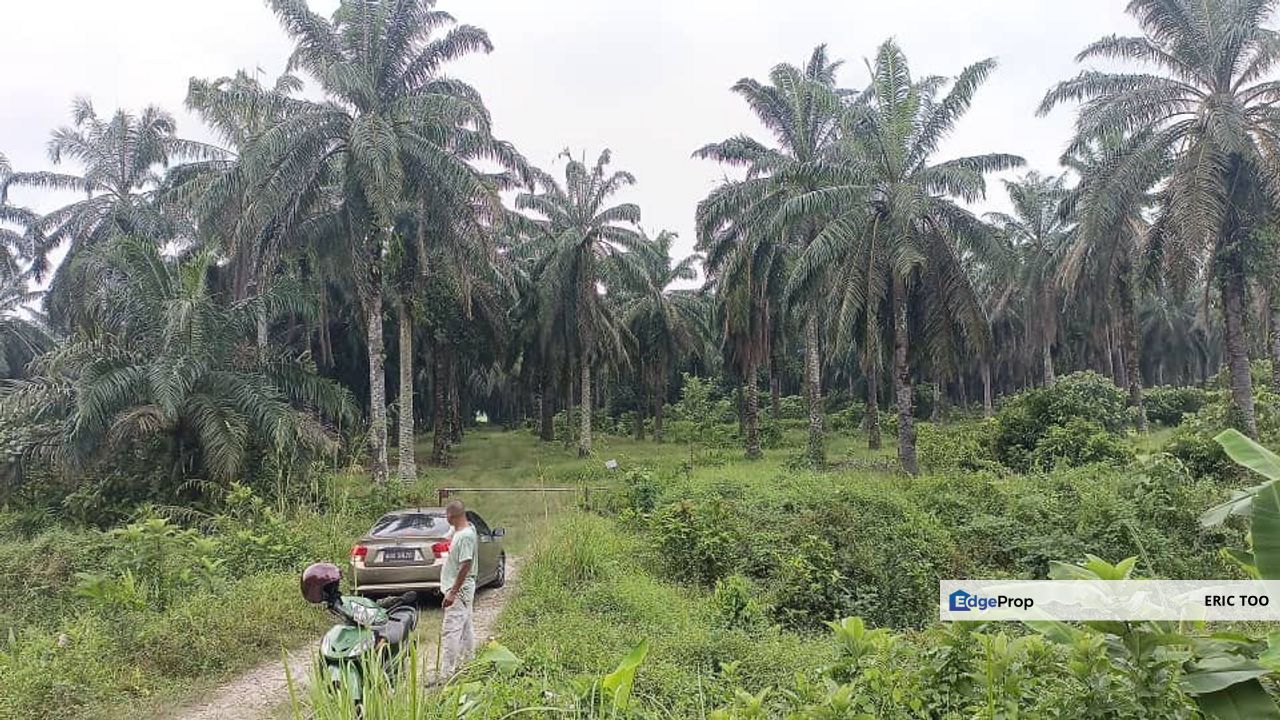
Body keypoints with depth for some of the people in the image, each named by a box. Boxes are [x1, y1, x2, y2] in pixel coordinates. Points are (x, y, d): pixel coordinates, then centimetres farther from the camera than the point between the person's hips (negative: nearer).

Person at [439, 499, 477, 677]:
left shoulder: (464, 536, -22)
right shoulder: (468, 530, 9)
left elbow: (466, 566, -26)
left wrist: (452, 593, -25)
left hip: (459, 589, -10)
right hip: (463, 588, 10)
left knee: (450, 632, -9)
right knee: (465, 628, 18)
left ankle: (447, 674, -8)